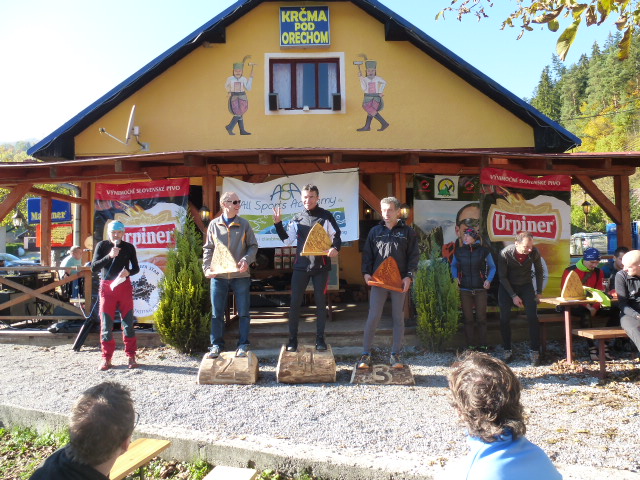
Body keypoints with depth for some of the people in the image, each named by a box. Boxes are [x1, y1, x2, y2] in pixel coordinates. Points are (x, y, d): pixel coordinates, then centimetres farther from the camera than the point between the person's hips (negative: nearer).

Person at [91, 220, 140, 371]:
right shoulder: (102, 245, 3)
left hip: (124, 286, 0)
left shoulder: (129, 247, 5)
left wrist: (128, 272, -13)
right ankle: (106, 358, 12)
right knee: (106, 324, 3)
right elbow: (94, 267, -5)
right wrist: (109, 256, -18)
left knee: (128, 322, 2)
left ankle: (131, 356, 10)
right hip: (106, 286, 0)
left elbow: (136, 268, 10)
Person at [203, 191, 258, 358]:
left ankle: (243, 345, 16)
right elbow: (208, 249, 8)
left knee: (243, 312, 4)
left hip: (240, 275, 0)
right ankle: (216, 345, 19)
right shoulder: (214, 224, 5)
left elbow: (253, 246, 5)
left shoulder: (244, 224, 3)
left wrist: (247, 260, -13)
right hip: (218, 276, 1)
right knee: (217, 313, 7)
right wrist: (207, 268, -4)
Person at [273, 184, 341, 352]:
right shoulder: (297, 218, 10)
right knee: (294, 302, 1)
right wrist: (278, 224, 1)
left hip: (321, 265, -2)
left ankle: (320, 339, 16)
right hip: (301, 265, 2)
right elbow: (287, 240, 11)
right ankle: (292, 339, 12)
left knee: (320, 302, 6)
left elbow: (336, 237, 0)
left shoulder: (326, 216, 1)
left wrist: (335, 248, -21)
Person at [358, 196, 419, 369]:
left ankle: (395, 354, 17)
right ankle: (366, 354, 6)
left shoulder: (407, 232, 5)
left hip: (400, 282, 0)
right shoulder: (375, 231, 10)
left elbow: (414, 256, 3)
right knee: (373, 317, -2)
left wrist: (409, 276, -9)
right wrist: (366, 272, -3)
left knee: (398, 318, 7)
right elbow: (367, 254, 11)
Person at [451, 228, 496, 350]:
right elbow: (453, 265, 19)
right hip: (465, 290, 2)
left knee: (481, 318, 3)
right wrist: (455, 277, 3)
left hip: (480, 290, -2)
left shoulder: (483, 251, -4)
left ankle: (482, 345, 13)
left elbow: (492, 267, 7)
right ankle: (471, 345, 14)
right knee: (468, 319, 6)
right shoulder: (459, 252, 2)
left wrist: (488, 280, -7)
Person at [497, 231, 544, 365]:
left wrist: (539, 292, 2)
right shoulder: (505, 253, -24)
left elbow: (539, 272, 1)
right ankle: (507, 351, 7)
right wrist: (513, 296, -16)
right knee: (504, 319, -6)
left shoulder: (534, 252, -18)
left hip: (526, 286, 1)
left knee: (532, 317, -10)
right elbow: (502, 277, -14)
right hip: (507, 287, -1)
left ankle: (534, 351, 0)